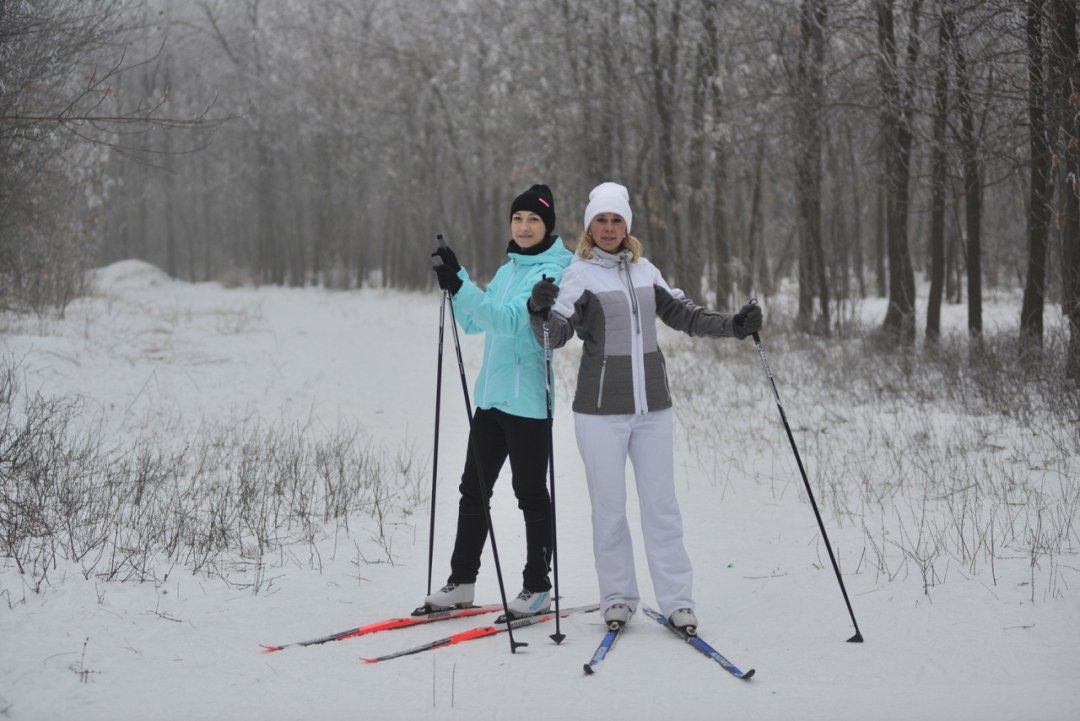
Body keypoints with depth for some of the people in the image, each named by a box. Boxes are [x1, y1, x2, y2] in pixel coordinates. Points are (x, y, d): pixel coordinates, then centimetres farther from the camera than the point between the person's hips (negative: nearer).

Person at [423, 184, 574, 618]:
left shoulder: (552, 272, -10)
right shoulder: (509, 270, 16)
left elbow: (510, 320, -23)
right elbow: (475, 323, 16)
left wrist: (461, 288, -32)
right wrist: (456, 281, 2)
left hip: (528, 399, -8)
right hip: (492, 395, 8)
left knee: (531, 494, 0)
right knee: (473, 488, 10)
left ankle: (537, 587, 10)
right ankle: (462, 581, 18)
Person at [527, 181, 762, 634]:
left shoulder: (644, 270, 11)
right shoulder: (580, 275, -3)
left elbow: (684, 315, 19)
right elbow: (556, 335, -14)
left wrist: (733, 326, 8)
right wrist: (541, 312, -35)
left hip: (651, 405, 4)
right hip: (601, 408, -4)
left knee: (662, 504, 3)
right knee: (609, 507, 2)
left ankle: (677, 600, 7)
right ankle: (618, 597, 14)